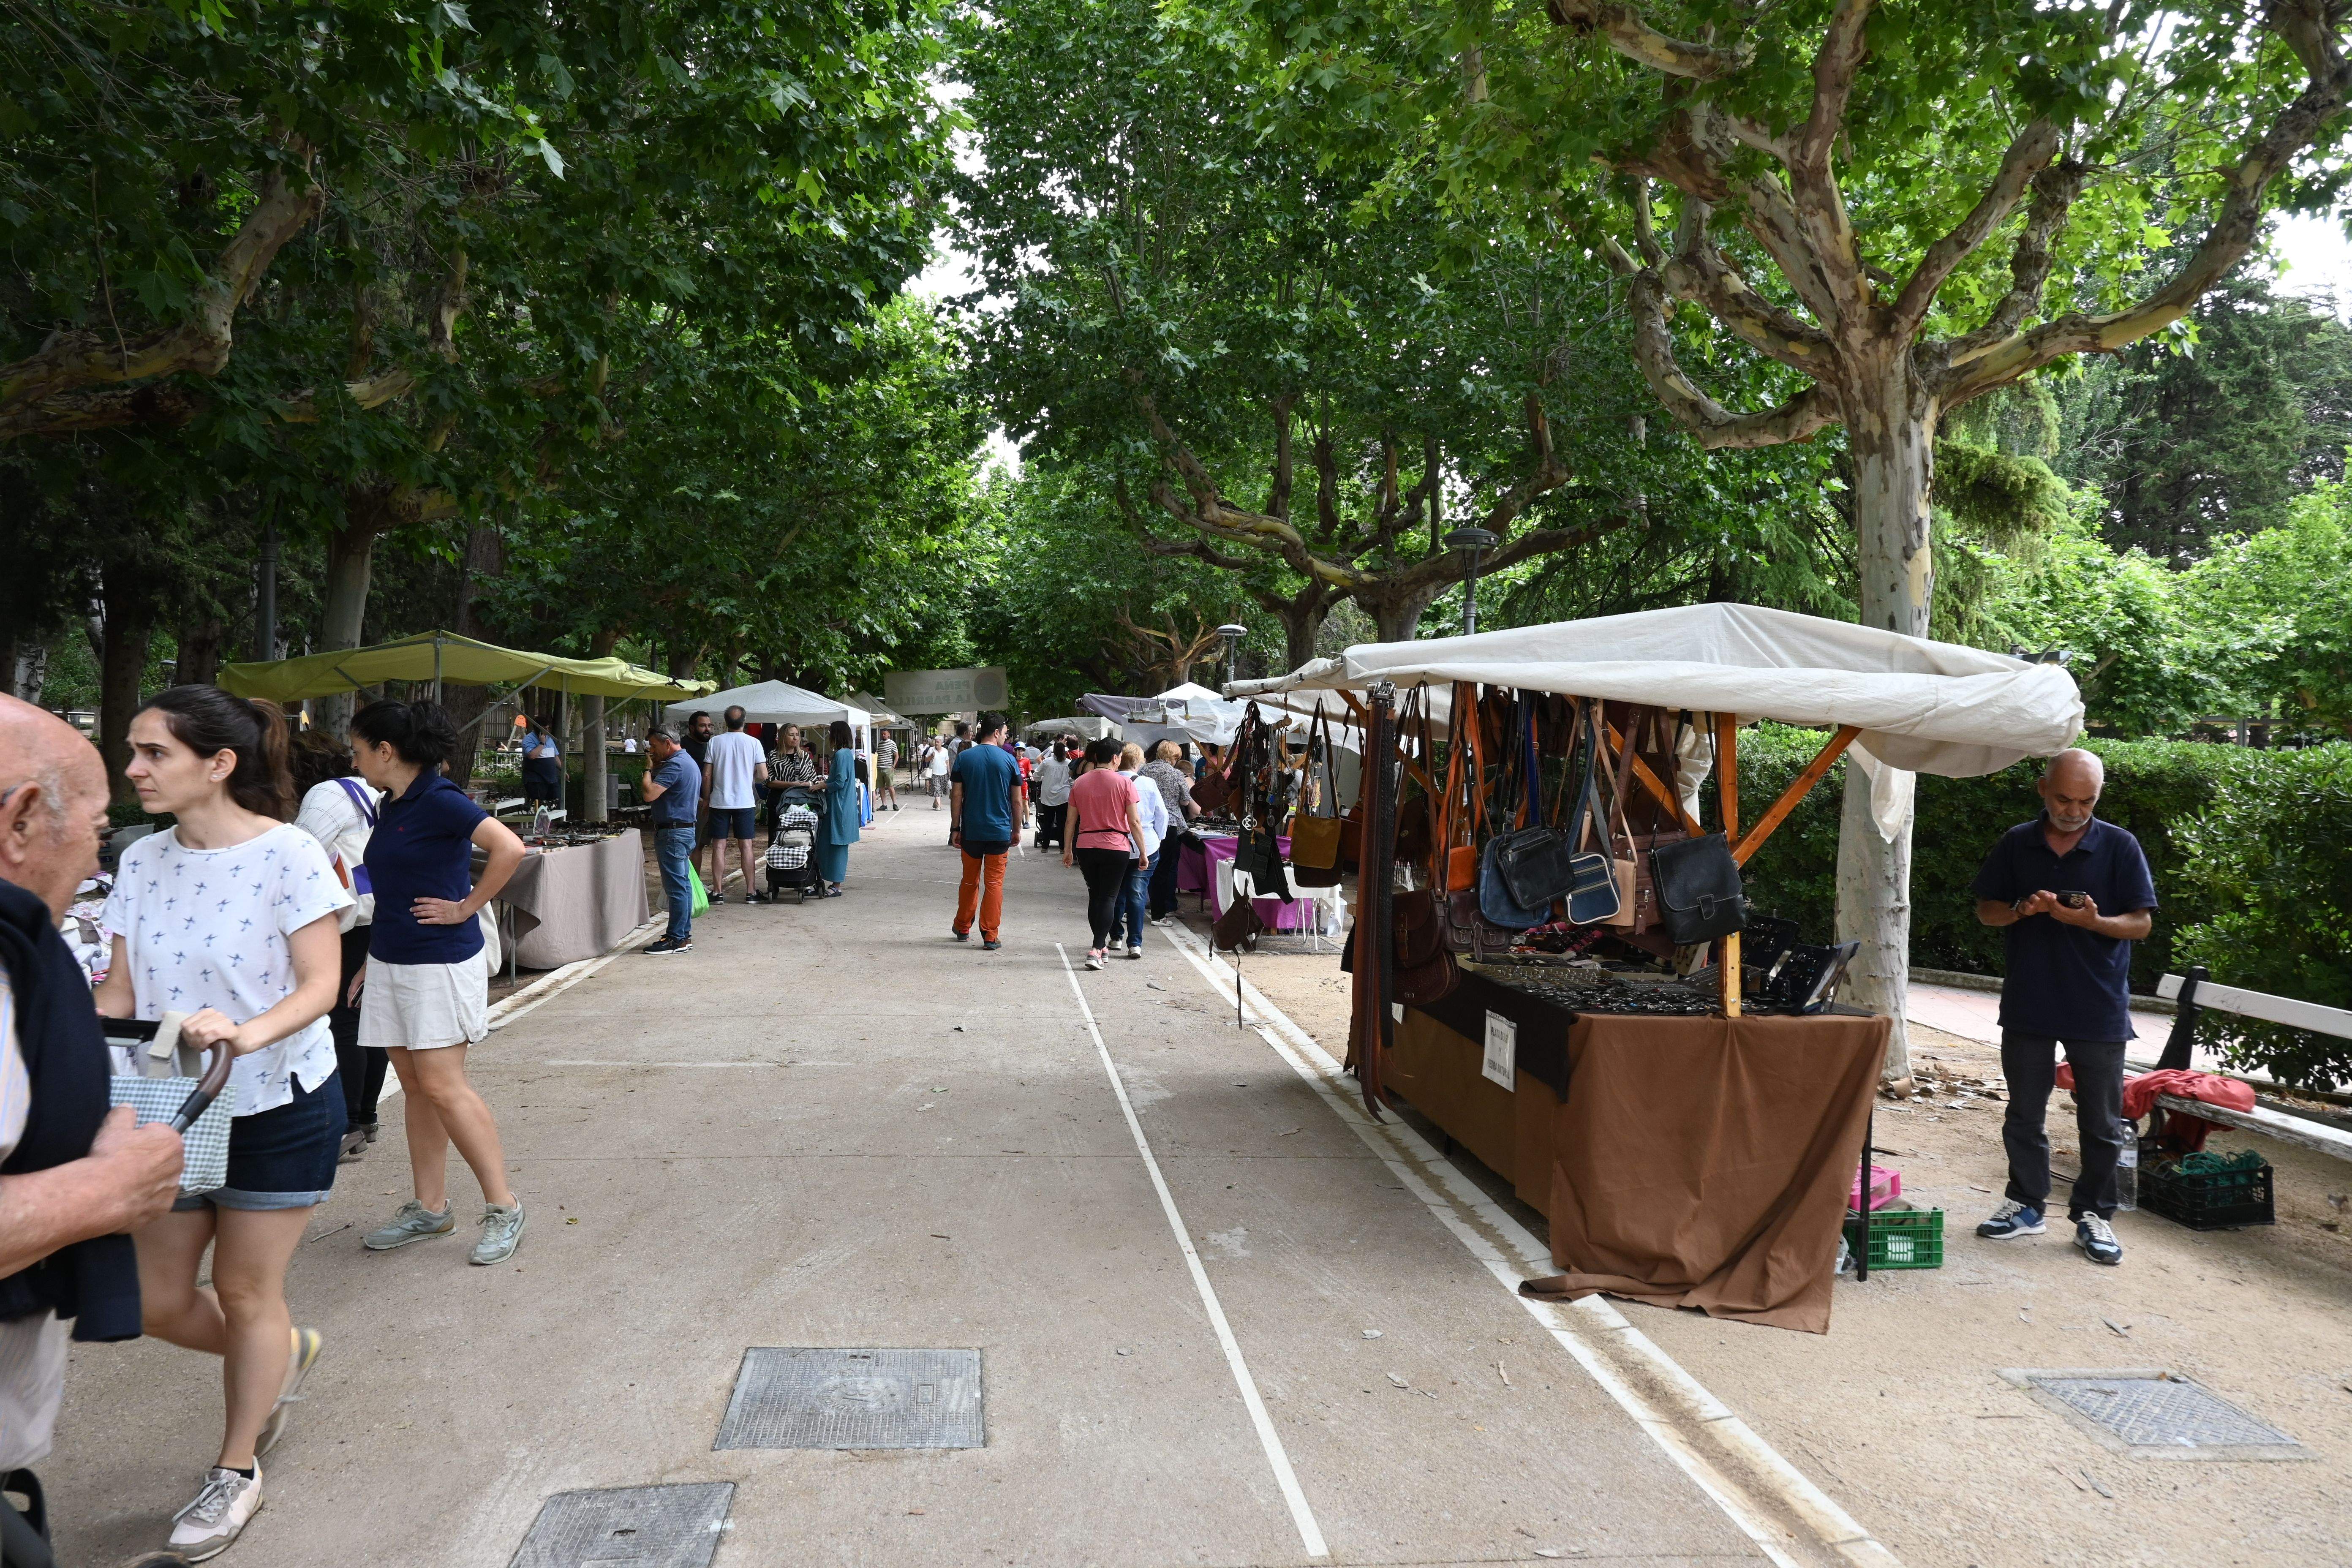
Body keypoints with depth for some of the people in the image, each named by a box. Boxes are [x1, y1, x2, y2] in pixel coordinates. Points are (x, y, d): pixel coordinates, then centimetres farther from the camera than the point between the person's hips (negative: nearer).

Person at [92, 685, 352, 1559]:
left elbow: (320, 986, -19)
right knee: (158, 1301, 10)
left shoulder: (287, 854, -17)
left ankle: (237, 1470, 29)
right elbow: (120, 994, 4)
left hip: (280, 1106, -5)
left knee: (245, 1291, 7)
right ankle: (284, 1355, 41)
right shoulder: (142, 862, 0)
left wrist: (251, 1032, -37)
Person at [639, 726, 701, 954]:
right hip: (684, 830, 11)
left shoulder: (675, 765, -18)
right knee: (683, 884, 13)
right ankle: (684, 934, 19)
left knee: (676, 887, -7)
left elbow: (650, 794, -25)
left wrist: (649, 768, -11)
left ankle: (676, 939, -4)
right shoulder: (688, 761, 16)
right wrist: (655, 766, 12)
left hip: (673, 832, -11)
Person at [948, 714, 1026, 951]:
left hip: (971, 832, 2)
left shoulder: (964, 758, -1)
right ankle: (991, 936, 1)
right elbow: (1018, 800, -2)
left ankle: (962, 929, 29)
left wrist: (955, 829, 5)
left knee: (970, 881, 16)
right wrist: (1017, 829, 10)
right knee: (994, 883, 3)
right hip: (1000, 831, -2)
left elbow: (956, 796, -2)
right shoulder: (1009, 760, -4)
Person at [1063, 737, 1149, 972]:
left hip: (1085, 846, 4)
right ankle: (1096, 950, -13)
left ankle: (1101, 946, 23)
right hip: (1116, 847, -4)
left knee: (1094, 896, 16)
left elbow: (1072, 820, 8)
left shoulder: (1080, 783, 4)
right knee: (1109, 897, -1)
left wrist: (1068, 849, 17)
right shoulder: (1124, 783, -7)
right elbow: (1135, 822, -8)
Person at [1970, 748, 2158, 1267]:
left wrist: (2094, 921, -24)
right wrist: (2020, 910, -15)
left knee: (2102, 1122, 6)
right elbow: (1985, 909, 7)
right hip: (2028, 1005, 2)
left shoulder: (2120, 847, -4)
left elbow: (2141, 922, -4)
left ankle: (2093, 1215, 19)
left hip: (2099, 1010, -2)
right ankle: (2027, 1204, 25)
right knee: (2024, 1113, 12)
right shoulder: (2017, 844, 2)